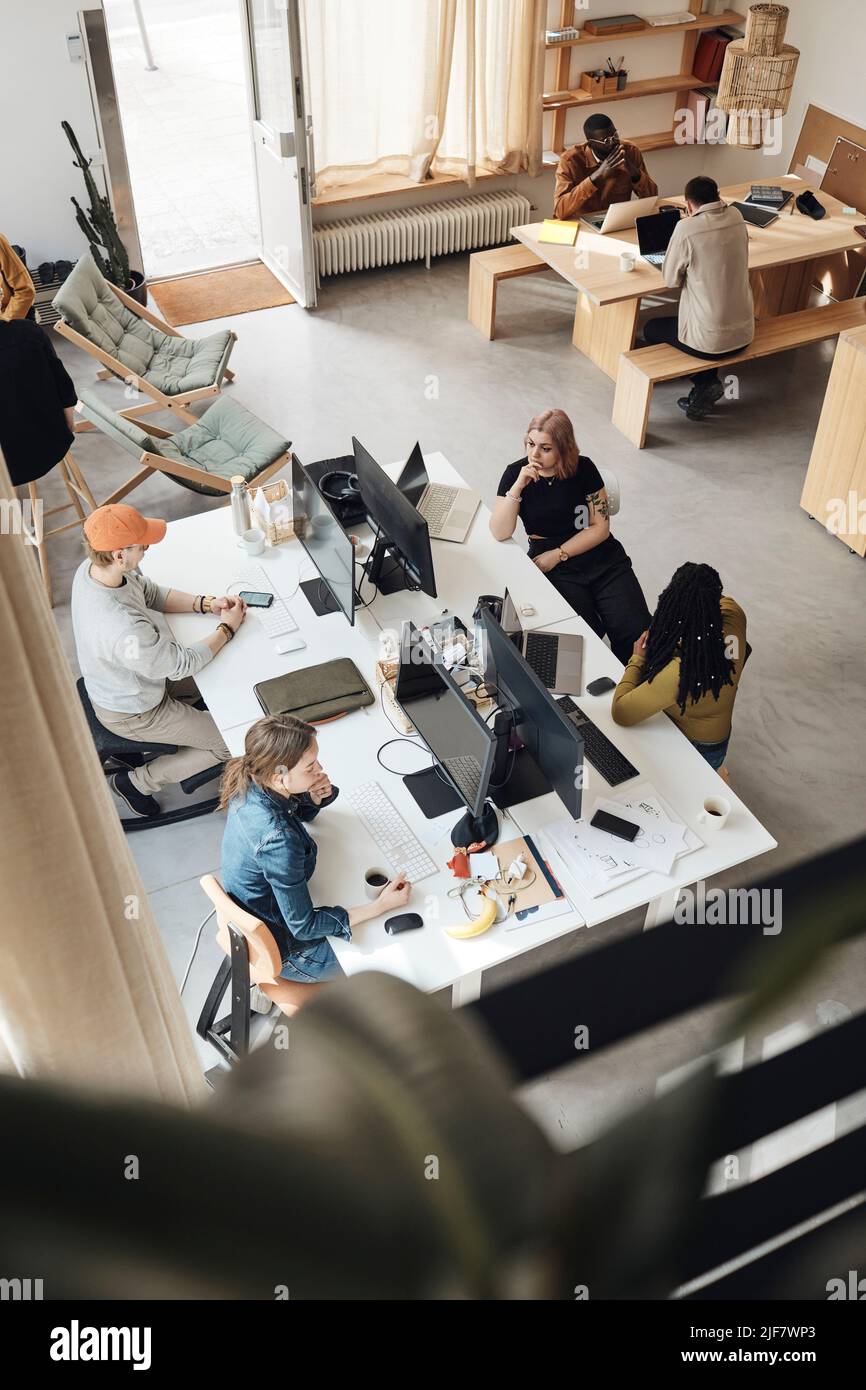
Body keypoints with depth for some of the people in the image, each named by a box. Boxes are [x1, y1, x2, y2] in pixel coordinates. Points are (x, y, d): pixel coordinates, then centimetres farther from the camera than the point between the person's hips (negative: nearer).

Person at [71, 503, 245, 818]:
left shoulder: (90, 568, -19)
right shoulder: (125, 629, -45)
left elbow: (152, 593, -1)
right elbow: (182, 664, -27)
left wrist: (205, 603, -12)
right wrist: (226, 629, -14)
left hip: (118, 683, 8)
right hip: (133, 714, -8)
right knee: (237, 742, 5)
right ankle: (138, 781, 14)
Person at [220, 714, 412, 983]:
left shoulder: (251, 782, -17)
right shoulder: (277, 840, -40)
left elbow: (302, 813, 6)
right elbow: (303, 927, -29)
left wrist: (317, 795, -17)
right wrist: (380, 906, -27)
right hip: (281, 950, -7)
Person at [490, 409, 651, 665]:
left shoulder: (583, 468, -2)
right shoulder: (515, 473, -4)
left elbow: (600, 527, -1)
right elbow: (500, 533, -14)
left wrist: (558, 555, -10)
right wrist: (518, 485, -23)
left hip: (602, 558, 1)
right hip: (556, 570, -1)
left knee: (636, 632, -17)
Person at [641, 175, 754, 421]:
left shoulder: (687, 229, -17)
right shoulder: (736, 216, 1)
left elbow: (670, 280, -4)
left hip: (710, 340, -6)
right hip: (744, 334, 6)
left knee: (651, 329, 22)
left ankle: (705, 383, 15)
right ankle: (706, 384, 22)